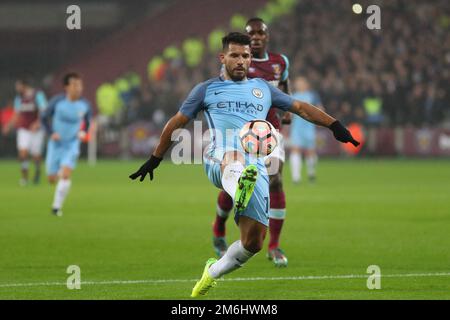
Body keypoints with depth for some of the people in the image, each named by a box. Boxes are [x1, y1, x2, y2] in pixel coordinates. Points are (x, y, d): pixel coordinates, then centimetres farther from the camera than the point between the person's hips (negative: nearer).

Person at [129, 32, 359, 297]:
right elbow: (176, 124, 26)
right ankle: (238, 188, -81)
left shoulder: (263, 88, 27)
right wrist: (154, 160, 28)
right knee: (234, 155, -44)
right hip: (218, 160, -3)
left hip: (256, 168, 3)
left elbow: (300, 107, 32)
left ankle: (214, 271, 21)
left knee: (254, 241, -7)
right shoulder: (207, 89, 20)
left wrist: (335, 125, 22)